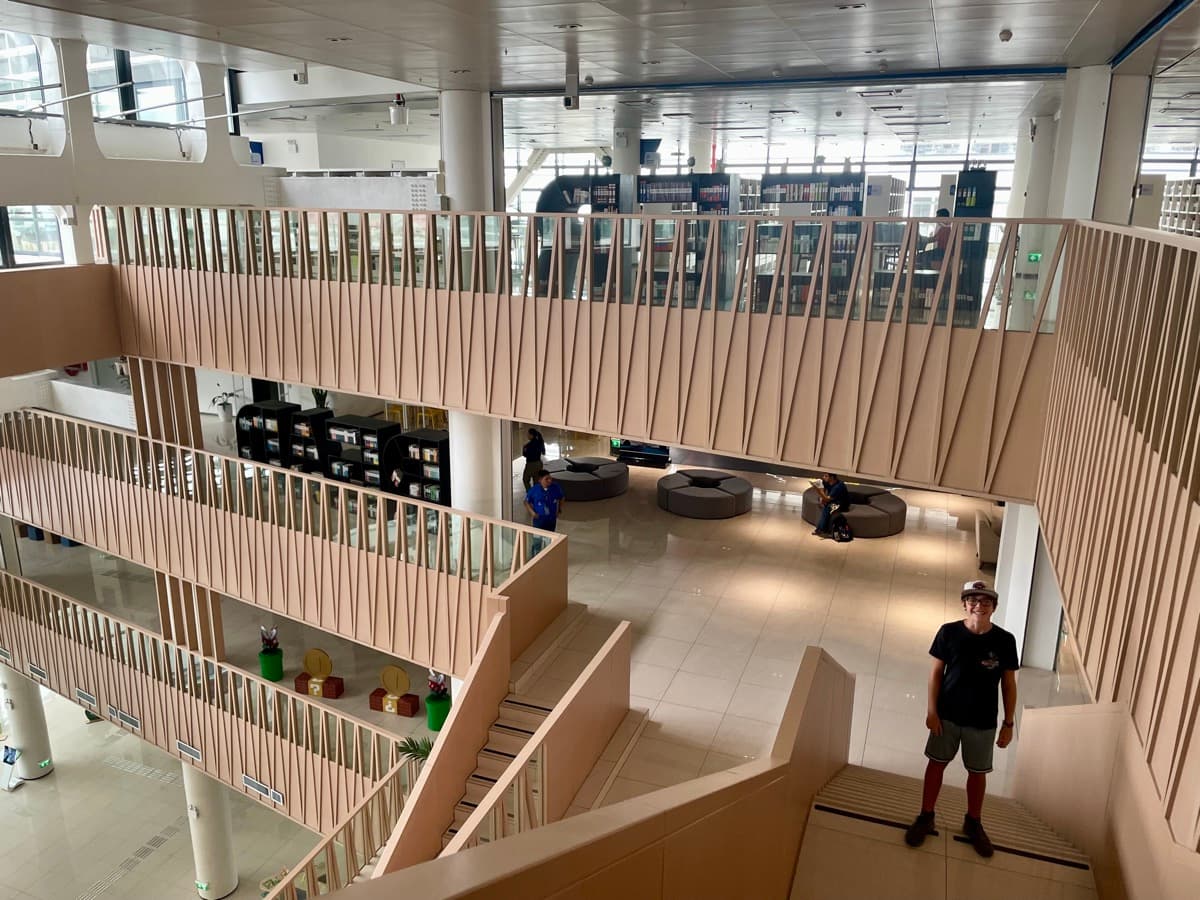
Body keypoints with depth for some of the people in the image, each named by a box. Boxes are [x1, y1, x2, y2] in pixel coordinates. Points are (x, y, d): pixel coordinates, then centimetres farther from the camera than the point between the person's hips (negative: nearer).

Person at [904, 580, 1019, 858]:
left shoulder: (1005, 640, -11)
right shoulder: (949, 632, -13)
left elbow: (1009, 684, -2)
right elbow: (936, 672, -5)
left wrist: (1008, 724, -1)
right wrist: (932, 710, -7)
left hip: (983, 721, 1)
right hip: (947, 714, 0)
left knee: (978, 771, 16)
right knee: (937, 763, 12)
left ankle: (973, 823, 38)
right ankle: (926, 818, 30)